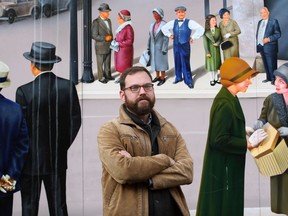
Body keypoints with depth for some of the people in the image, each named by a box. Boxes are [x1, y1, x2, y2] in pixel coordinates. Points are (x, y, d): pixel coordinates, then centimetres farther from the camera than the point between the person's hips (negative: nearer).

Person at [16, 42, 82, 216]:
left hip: (32, 160, -3)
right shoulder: (68, 86, -7)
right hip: (58, 159, 3)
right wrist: (62, 146, 10)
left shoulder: (24, 91, -18)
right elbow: (75, 121, -1)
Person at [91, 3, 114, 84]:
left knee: (108, 62, 17)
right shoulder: (96, 22, -19)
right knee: (100, 63, 8)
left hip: (108, 46, 6)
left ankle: (107, 75, 33)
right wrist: (105, 38, -23)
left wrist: (111, 41, 9)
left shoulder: (109, 20, 4)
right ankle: (101, 77, 22)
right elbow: (94, 36, -21)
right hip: (100, 47, -6)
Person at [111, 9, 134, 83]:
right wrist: (114, 41, -4)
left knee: (125, 65, 2)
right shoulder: (121, 26, 3)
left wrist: (119, 44, -23)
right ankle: (121, 77, 32)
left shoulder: (128, 28, -22)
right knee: (120, 64, 17)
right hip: (119, 49, 8)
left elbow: (130, 41, -23)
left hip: (125, 50, -8)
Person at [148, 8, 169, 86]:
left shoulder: (165, 25, -16)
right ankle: (157, 76, 29)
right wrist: (148, 47, 8)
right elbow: (150, 37, 9)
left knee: (161, 62, 2)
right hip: (153, 47, 6)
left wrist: (164, 49, -18)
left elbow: (166, 38, -16)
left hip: (161, 47, -6)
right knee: (155, 62, 14)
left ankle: (162, 78, 16)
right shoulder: (152, 25, 4)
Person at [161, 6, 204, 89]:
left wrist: (193, 37, -8)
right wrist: (169, 35, 12)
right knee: (177, 62, 12)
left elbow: (200, 29, -11)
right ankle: (178, 77, 28)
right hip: (176, 45, 4)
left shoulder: (189, 22, -7)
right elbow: (164, 28, 22)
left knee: (185, 63, -4)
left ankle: (188, 81, 6)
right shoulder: (173, 22, 6)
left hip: (185, 45, -4)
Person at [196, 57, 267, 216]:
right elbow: (219, 140, -26)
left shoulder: (228, 99, 8)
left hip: (227, 166, 10)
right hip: (222, 168, -10)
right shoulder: (225, 104, -23)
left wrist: (245, 133, 3)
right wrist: (248, 143, -18)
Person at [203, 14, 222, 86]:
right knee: (210, 64, 4)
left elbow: (220, 38, 2)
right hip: (210, 49, -3)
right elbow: (205, 42, -12)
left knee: (216, 63, 12)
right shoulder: (206, 31, -12)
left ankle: (216, 78, 25)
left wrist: (218, 43, -20)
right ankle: (211, 79, 16)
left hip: (216, 49, 3)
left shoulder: (218, 30, -3)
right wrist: (207, 52, -14)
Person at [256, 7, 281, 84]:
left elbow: (278, 34, -9)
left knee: (271, 64, -4)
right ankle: (268, 78, 21)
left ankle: (274, 79, 5)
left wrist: (269, 39, -20)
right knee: (265, 64, 12)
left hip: (269, 47, -6)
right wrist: (257, 44, 11)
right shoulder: (260, 22, 16)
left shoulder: (273, 21, -4)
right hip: (261, 47, 6)